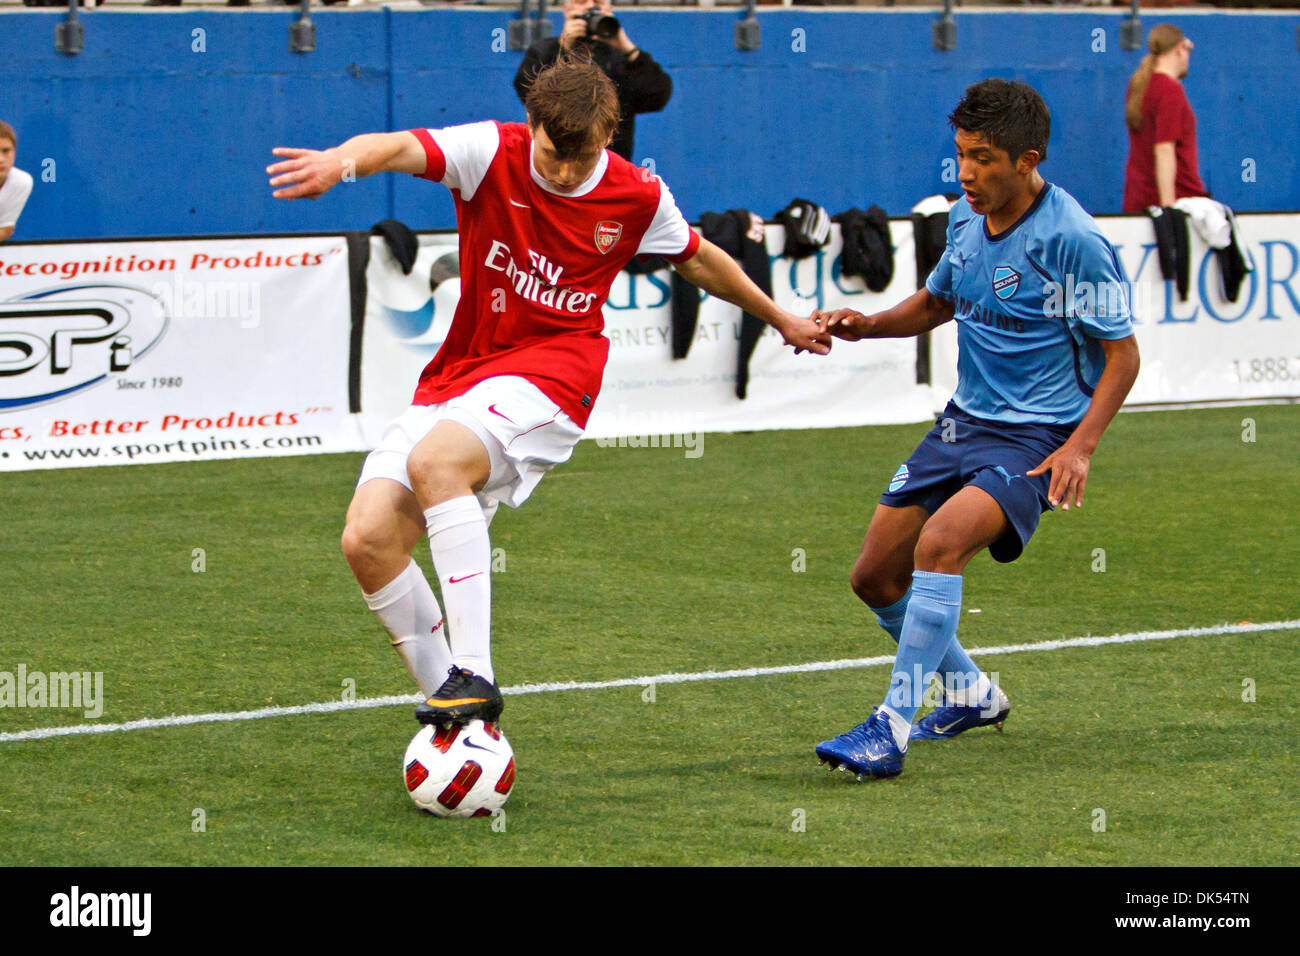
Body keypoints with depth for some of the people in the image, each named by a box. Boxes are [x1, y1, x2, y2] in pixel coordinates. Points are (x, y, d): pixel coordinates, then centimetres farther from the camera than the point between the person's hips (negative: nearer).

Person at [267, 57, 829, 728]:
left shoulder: (638, 198, 1)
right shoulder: (492, 154, -5)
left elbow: (699, 260, 22)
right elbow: (399, 148, -25)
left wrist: (780, 320, 35)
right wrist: (342, 161, -48)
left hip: (547, 376, -3)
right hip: (457, 375, 3)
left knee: (436, 461, -34)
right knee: (367, 539, -14)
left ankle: (473, 674, -36)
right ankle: (455, 709, -2)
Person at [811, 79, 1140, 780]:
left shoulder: (1072, 239, -17)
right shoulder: (966, 220, 4)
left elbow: (1122, 353, -12)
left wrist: (1081, 445, -23)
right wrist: (866, 324, 5)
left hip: (1033, 441, -8)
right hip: (963, 424, 8)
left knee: (939, 543, -31)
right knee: (875, 577, 7)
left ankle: (891, 732, -27)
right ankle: (971, 695, 31)